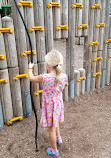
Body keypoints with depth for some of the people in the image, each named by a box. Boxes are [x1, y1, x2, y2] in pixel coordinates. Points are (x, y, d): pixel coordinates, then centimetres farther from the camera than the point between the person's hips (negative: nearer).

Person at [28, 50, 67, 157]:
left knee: (51, 127, 13)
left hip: (49, 106, -5)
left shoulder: (45, 77, -28)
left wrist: (30, 68, 9)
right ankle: (58, 138, 53)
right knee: (55, 122, 32)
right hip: (59, 104, 5)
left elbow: (31, 78, -8)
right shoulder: (64, 76, -15)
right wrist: (58, 68, 14)